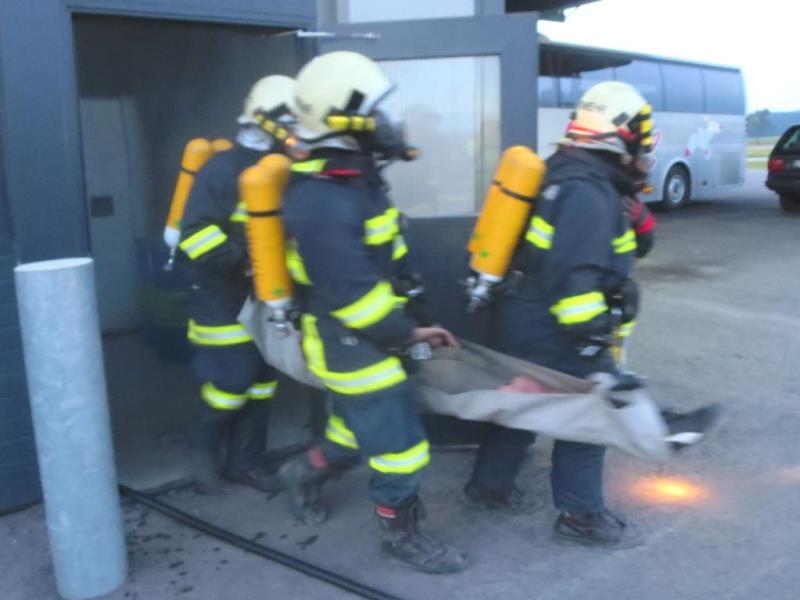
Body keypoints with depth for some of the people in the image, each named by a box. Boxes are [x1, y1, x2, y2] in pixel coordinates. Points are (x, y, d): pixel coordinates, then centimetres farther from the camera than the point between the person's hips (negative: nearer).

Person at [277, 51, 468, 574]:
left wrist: (406, 326, 12)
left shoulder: (350, 178, 5)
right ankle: (402, 535, 26)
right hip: (352, 348, -10)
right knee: (398, 446, 4)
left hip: (364, 340, 10)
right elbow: (353, 294, -28)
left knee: (358, 432, 25)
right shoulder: (323, 203, -28)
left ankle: (305, 473, 49)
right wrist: (408, 336, -15)